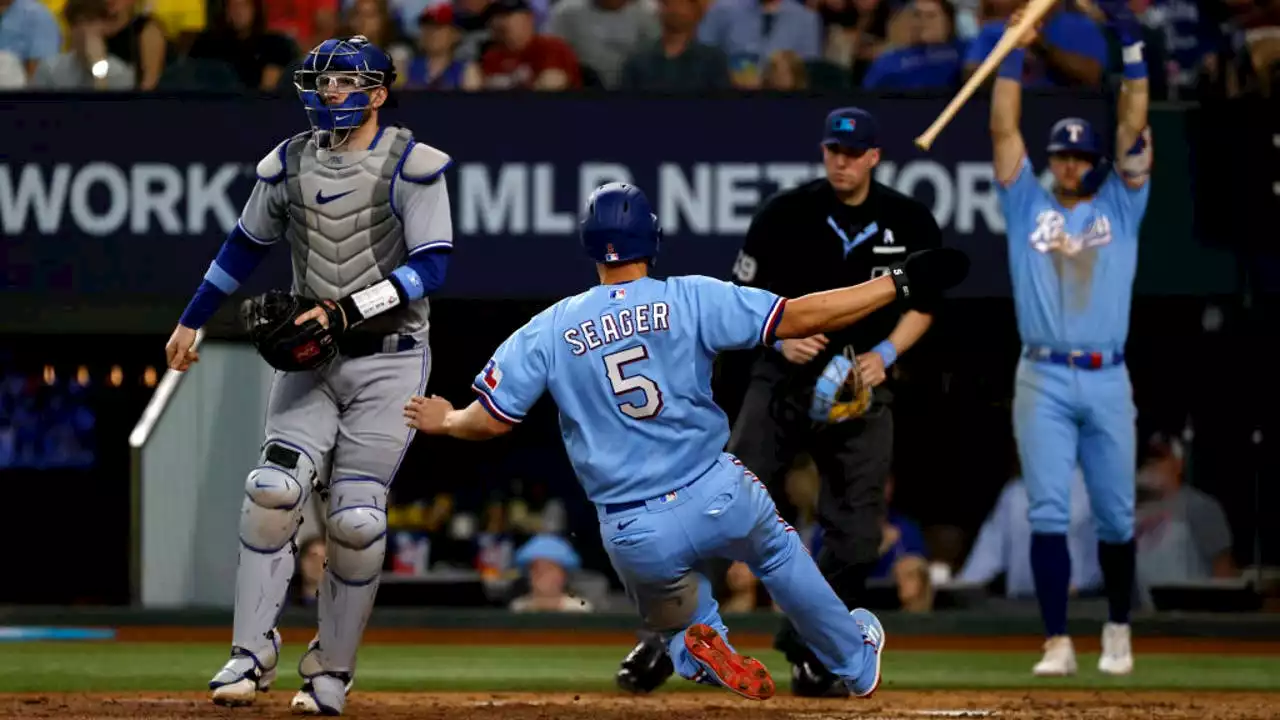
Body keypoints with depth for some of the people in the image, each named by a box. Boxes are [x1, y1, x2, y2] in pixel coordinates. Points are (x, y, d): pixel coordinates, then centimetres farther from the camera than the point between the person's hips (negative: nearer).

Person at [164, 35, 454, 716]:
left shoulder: (411, 165, -8)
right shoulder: (289, 163, 6)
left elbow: (432, 264, -14)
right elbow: (246, 244, 19)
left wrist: (348, 309, -22)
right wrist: (191, 321, 20)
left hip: (388, 359, -3)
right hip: (310, 356, 3)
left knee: (356, 519, -6)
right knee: (275, 488, -15)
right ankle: (252, 653, -9)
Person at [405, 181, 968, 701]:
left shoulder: (548, 330, -1)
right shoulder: (689, 299, -6)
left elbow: (491, 420, 1)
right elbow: (797, 318, -10)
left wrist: (445, 421, 24)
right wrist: (900, 285, -6)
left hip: (635, 538, 1)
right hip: (717, 498, -1)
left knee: (671, 613, 29)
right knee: (777, 552, 32)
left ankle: (698, 648, -5)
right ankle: (857, 661, 45)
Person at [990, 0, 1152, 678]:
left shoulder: (1120, 206, 11)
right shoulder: (1028, 205, 11)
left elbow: (1134, 126, 1)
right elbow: (1003, 128, 4)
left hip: (1107, 381, 1)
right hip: (1042, 380, -1)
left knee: (1115, 515, 6)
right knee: (1048, 513, -7)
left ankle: (1118, 629, 23)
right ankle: (1057, 642, -7)